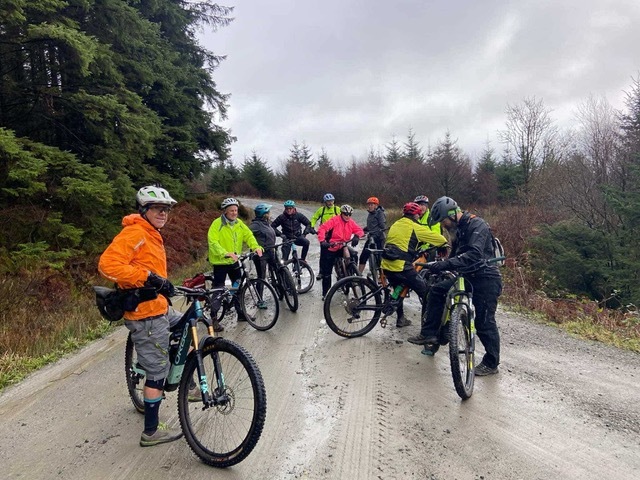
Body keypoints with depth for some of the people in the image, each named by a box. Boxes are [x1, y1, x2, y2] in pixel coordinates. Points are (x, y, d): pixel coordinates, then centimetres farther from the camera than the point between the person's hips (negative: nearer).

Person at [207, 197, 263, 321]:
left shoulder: (239, 223, 4)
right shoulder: (217, 223, -15)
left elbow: (249, 235, -1)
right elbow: (213, 242, -23)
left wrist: (256, 247, -20)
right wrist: (225, 253, -38)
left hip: (234, 261, 6)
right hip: (220, 262, -6)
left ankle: (241, 314, 28)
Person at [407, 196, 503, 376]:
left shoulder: (477, 225, -18)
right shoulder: (459, 228, 11)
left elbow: (474, 255, -33)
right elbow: (456, 254, 20)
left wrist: (446, 264, -39)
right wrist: (439, 269, 11)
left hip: (486, 279, -9)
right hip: (468, 276, 9)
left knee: (484, 322, -3)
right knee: (437, 290, 2)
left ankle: (491, 364, 13)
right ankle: (429, 333, 6)